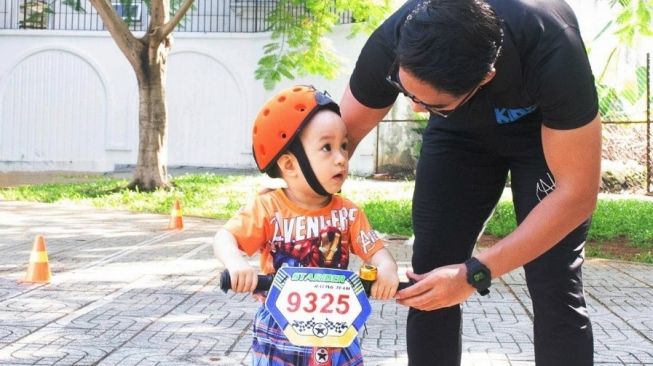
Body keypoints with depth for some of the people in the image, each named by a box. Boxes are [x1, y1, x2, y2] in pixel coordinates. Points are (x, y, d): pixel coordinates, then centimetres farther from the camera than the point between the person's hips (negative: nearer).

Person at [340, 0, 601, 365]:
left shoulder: (553, 53, -42)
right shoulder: (391, 45, -33)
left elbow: (577, 193, -35)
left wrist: (475, 274, -39)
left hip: (545, 128, -2)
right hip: (460, 131, 3)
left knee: (555, 285, -14)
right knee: (429, 279, -8)